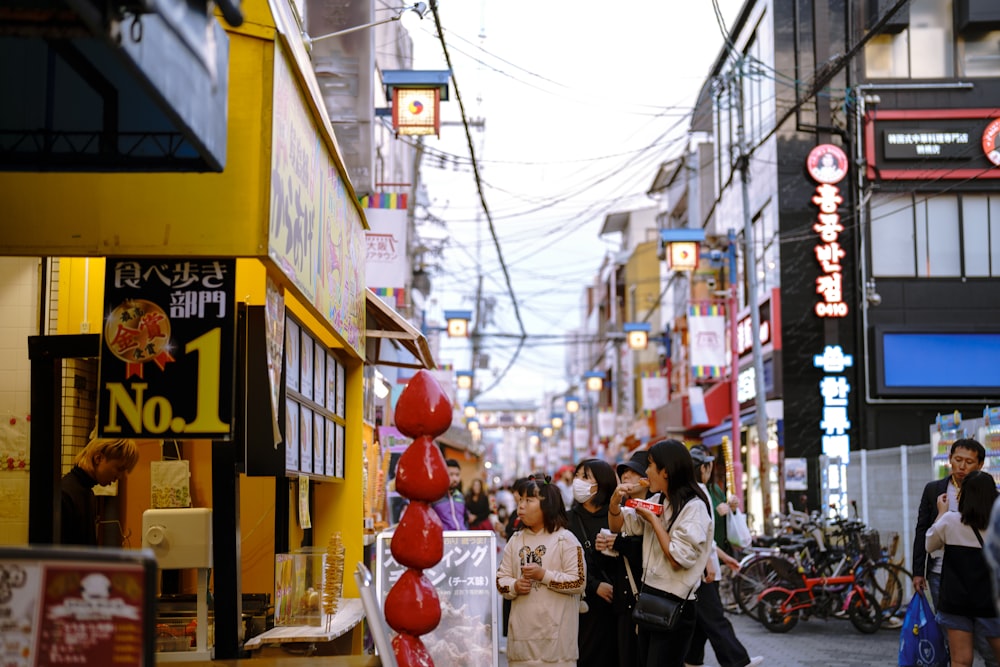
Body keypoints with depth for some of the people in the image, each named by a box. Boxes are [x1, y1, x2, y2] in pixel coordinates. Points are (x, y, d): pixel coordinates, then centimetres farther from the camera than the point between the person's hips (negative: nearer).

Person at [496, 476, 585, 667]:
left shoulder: (565, 539, -4)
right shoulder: (516, 540, 11)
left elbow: (579, 582, -10)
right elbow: (501, 578, 12)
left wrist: (544, 575, -15)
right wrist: (515, 586, -10)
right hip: (522, 627, 5)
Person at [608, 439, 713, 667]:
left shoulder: (694, 507, -16)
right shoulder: (657, 501, 10)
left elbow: (678, 560, -23)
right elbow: (618, 526, 16)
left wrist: (653, 520, -15)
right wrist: (615, 501, -5)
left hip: (674, 606, -9)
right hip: (649, 597, 9)